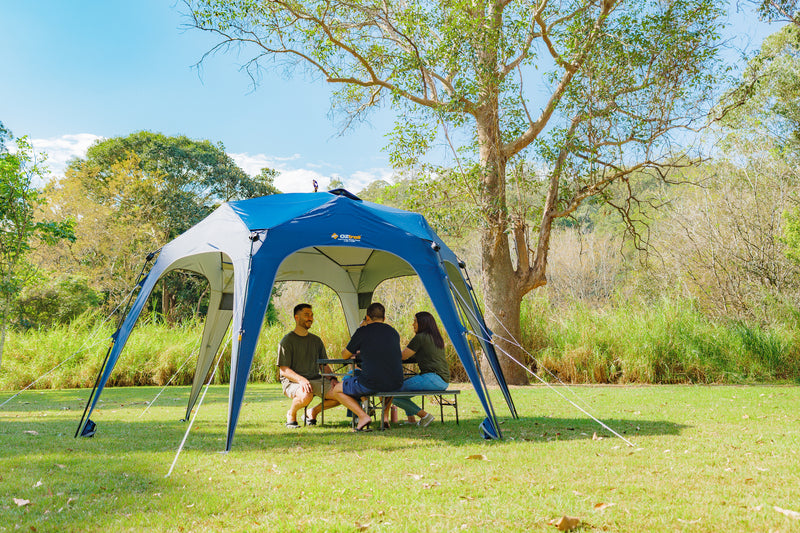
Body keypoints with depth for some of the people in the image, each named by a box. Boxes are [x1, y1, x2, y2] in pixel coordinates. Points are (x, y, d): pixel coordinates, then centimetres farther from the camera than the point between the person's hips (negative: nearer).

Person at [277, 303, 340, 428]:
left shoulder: (316, 340, 16)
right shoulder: (287, 341, -3)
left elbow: (324, 365, 19)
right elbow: (284, 370, -10)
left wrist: (332, 378, -2)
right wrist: (301, 380, -26)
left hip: (316, 380, 6)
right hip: (292, 382, -6)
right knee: (306, 396, -40)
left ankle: (314, 412, 8)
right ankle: (291, 414, -5)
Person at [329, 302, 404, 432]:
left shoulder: (362, 331, -1)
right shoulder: (394, 332, 12)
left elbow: (345, 356, 11)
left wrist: (357, 353, 36)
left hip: (371, 384, -5)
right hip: (396, 384, 5)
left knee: (336, 390, 17)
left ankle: (363, 416, -2)